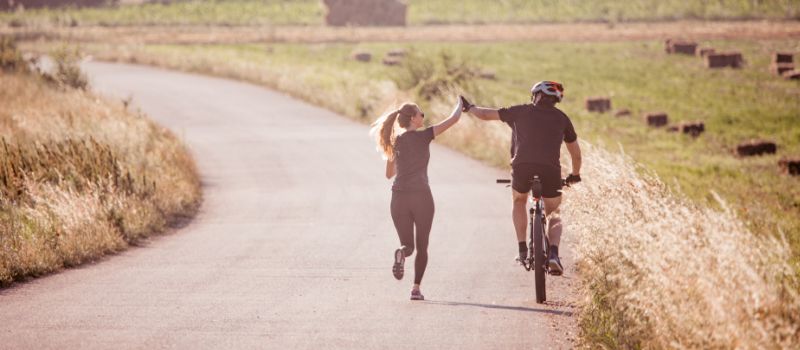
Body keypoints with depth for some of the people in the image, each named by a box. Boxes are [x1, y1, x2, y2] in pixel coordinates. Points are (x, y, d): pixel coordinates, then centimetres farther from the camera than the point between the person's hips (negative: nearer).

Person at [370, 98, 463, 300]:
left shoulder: (394, 142, 11)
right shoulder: (423, 136, -3)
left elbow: (389, 174, 20)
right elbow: (453, 119, 2)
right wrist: (460, 105, 22)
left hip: (399, 198, 3)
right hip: (421, 196, -3)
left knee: (408, 244, 11)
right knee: (422, 246, 10)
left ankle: (401, 254, -26)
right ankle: (416, 288, 0)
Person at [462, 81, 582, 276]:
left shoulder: (521, 111, 16)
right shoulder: (561, 118, 20)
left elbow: (486, 114, 23)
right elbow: (575, 152, 28)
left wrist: (469, 107, 43)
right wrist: (575, 175, 45)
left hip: (522, 166, 0)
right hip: (551, 169, 0)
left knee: (519, 203, 30)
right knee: (554, 214, 19)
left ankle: (522, 250, 18)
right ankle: (553, 254, -7)